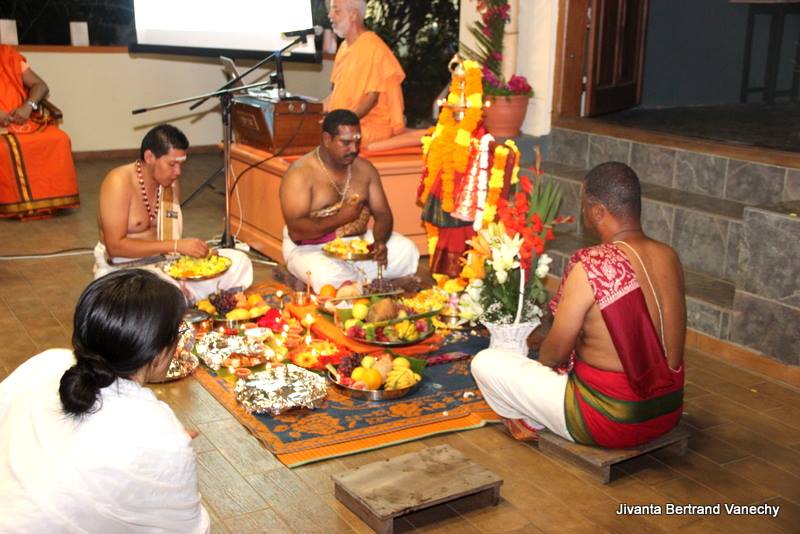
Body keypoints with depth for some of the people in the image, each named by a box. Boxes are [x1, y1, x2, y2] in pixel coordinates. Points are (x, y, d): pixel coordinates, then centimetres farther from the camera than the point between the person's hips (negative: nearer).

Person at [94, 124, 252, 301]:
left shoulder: (172, 182, 4)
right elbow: (115, 246, -22)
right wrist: (175, 246, -25)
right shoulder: (119, 183, -17)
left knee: (238, 262, -6)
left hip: (163, 262, 7)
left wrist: (191, 250, -8)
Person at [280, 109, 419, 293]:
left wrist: (380, 241, -17)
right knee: (330, 277, -38)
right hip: (312, 248, -6)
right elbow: (295, 230, -21)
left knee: (407, 251, -13)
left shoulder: (364, 168, 6)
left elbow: (382, 213, 5)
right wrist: (342, 217, -24)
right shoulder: (300, 173, -13)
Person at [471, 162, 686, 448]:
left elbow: (555, 352, -14)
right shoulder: (670, 257, -3)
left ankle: (532, 424, 27)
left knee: (485, 363, 5)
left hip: (611, 420, -7)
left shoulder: (590, 267, -24)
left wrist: (544, 358, 10)